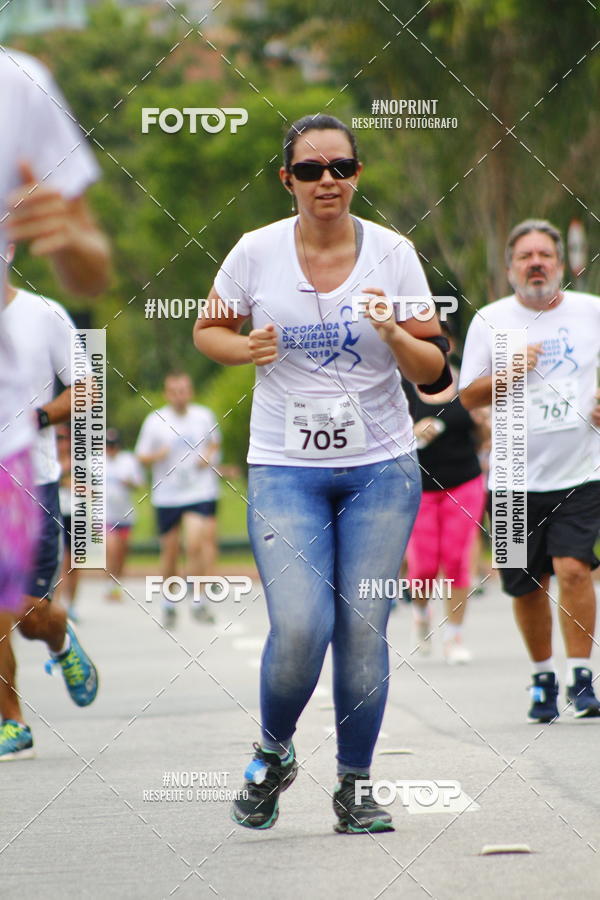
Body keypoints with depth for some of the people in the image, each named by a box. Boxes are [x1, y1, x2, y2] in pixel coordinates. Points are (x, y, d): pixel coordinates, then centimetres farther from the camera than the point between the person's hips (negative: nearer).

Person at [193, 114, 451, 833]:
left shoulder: (393, 253, -1)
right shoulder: (257, 253, -2)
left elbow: (431, 369, 1)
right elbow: (207, 331, 13)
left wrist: (394, 335, -20)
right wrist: (244, 348, -9)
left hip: (381, 468, 1)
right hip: (286, 469, -1)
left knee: (362, 631, -1)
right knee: (299, 630, -15)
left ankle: (354, 787, 14)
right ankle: (272, 753, 13)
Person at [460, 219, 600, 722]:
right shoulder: (490, 321, 3)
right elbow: (469, 397, 2)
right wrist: (509, 372, -14)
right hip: (517, 477, 1)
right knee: (528, 586, 6)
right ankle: (543, 677, 25)